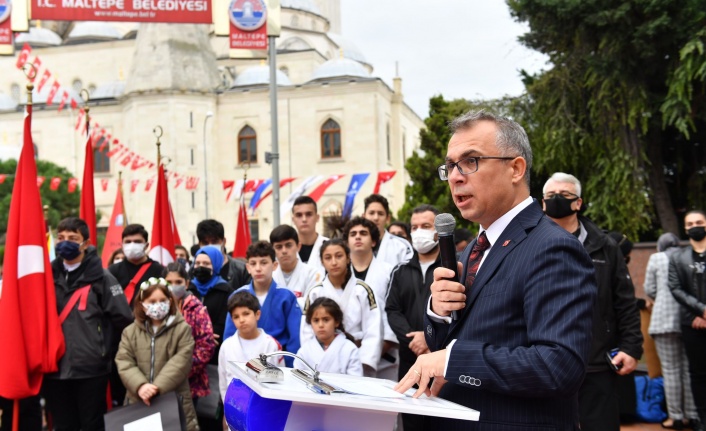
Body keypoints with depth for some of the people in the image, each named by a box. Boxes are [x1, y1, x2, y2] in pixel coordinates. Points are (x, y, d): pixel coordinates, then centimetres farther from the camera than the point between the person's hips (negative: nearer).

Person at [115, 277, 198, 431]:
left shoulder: (182, 328, 0)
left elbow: (181, 362, -10)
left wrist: (157, 387, -21)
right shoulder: (130, 332, 10)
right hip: (139, 401, 3)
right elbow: (124, 363, 0)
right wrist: (140, 386, -19)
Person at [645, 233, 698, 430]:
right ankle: (692, 415, 13)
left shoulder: (656, 258, 3)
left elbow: (649, 290, 5)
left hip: (665, 318, -3)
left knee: (671, 370, 0)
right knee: (689, 368, 9)